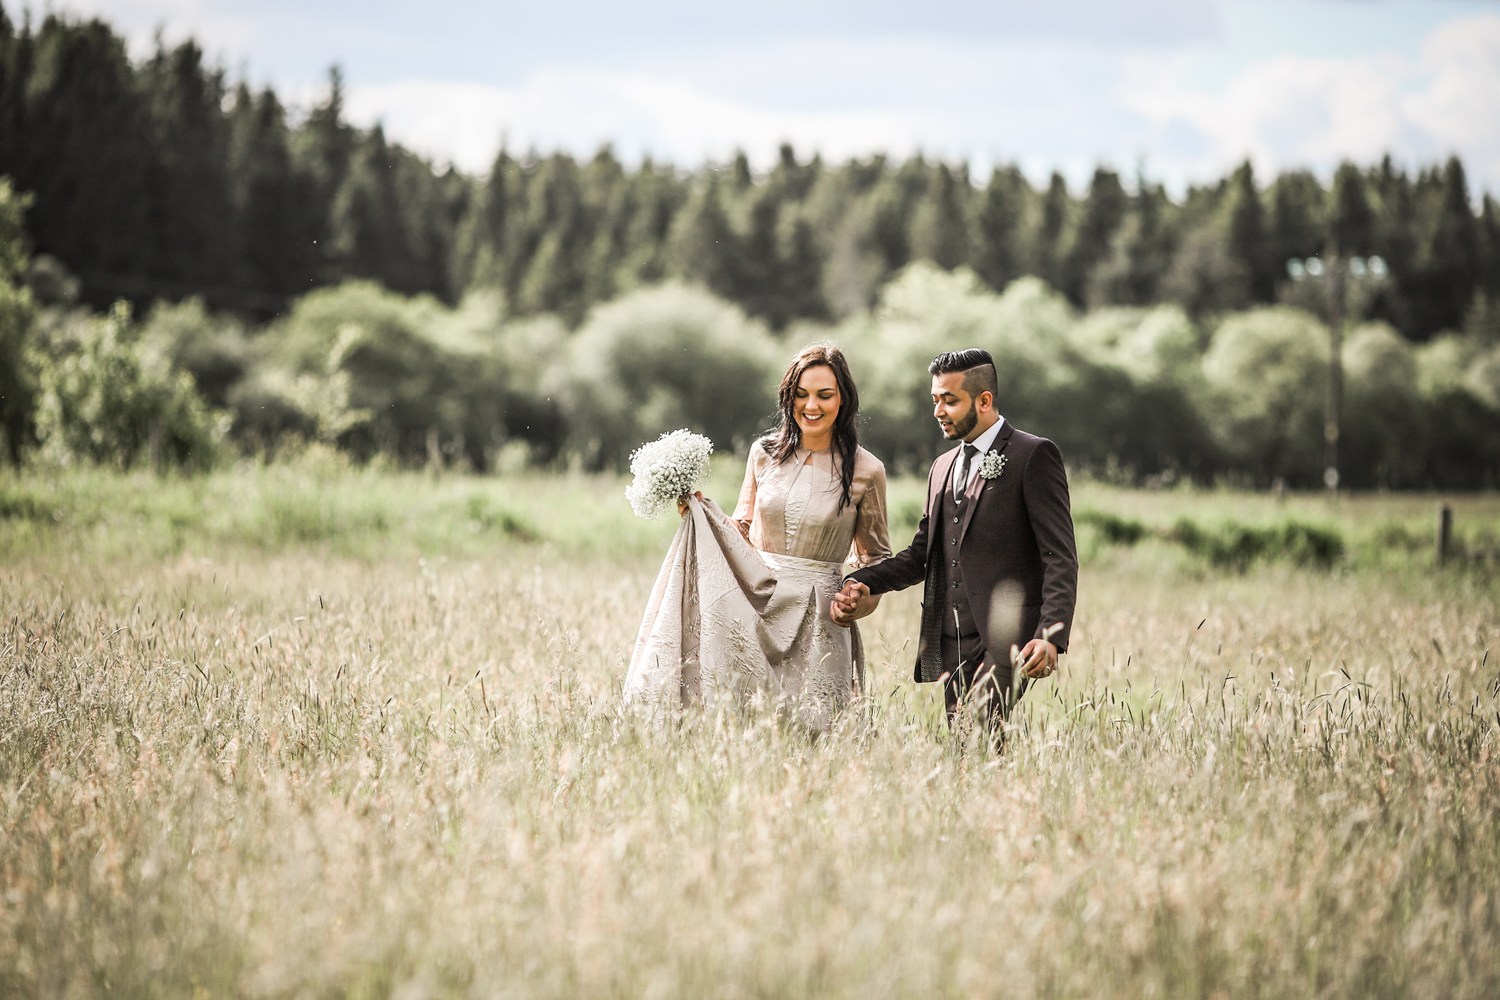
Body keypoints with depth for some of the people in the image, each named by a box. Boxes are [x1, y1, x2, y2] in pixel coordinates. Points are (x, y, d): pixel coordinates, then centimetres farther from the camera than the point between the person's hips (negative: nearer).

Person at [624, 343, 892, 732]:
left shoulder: (866, 471, -1)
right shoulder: (765, 453, 6)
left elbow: (874, 558, 8)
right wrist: (701, 513, -2)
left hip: (817, 620, -2)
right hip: (756, 607, 2)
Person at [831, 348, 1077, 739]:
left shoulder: (1034, 456, -2)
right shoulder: (943, 467, 21)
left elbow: (1059, 557, -8)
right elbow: (921, 554, 22)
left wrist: (1051, 636, -19)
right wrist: (862, 583, 4)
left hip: (1007, 641, -7)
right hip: (952, 644, 7)